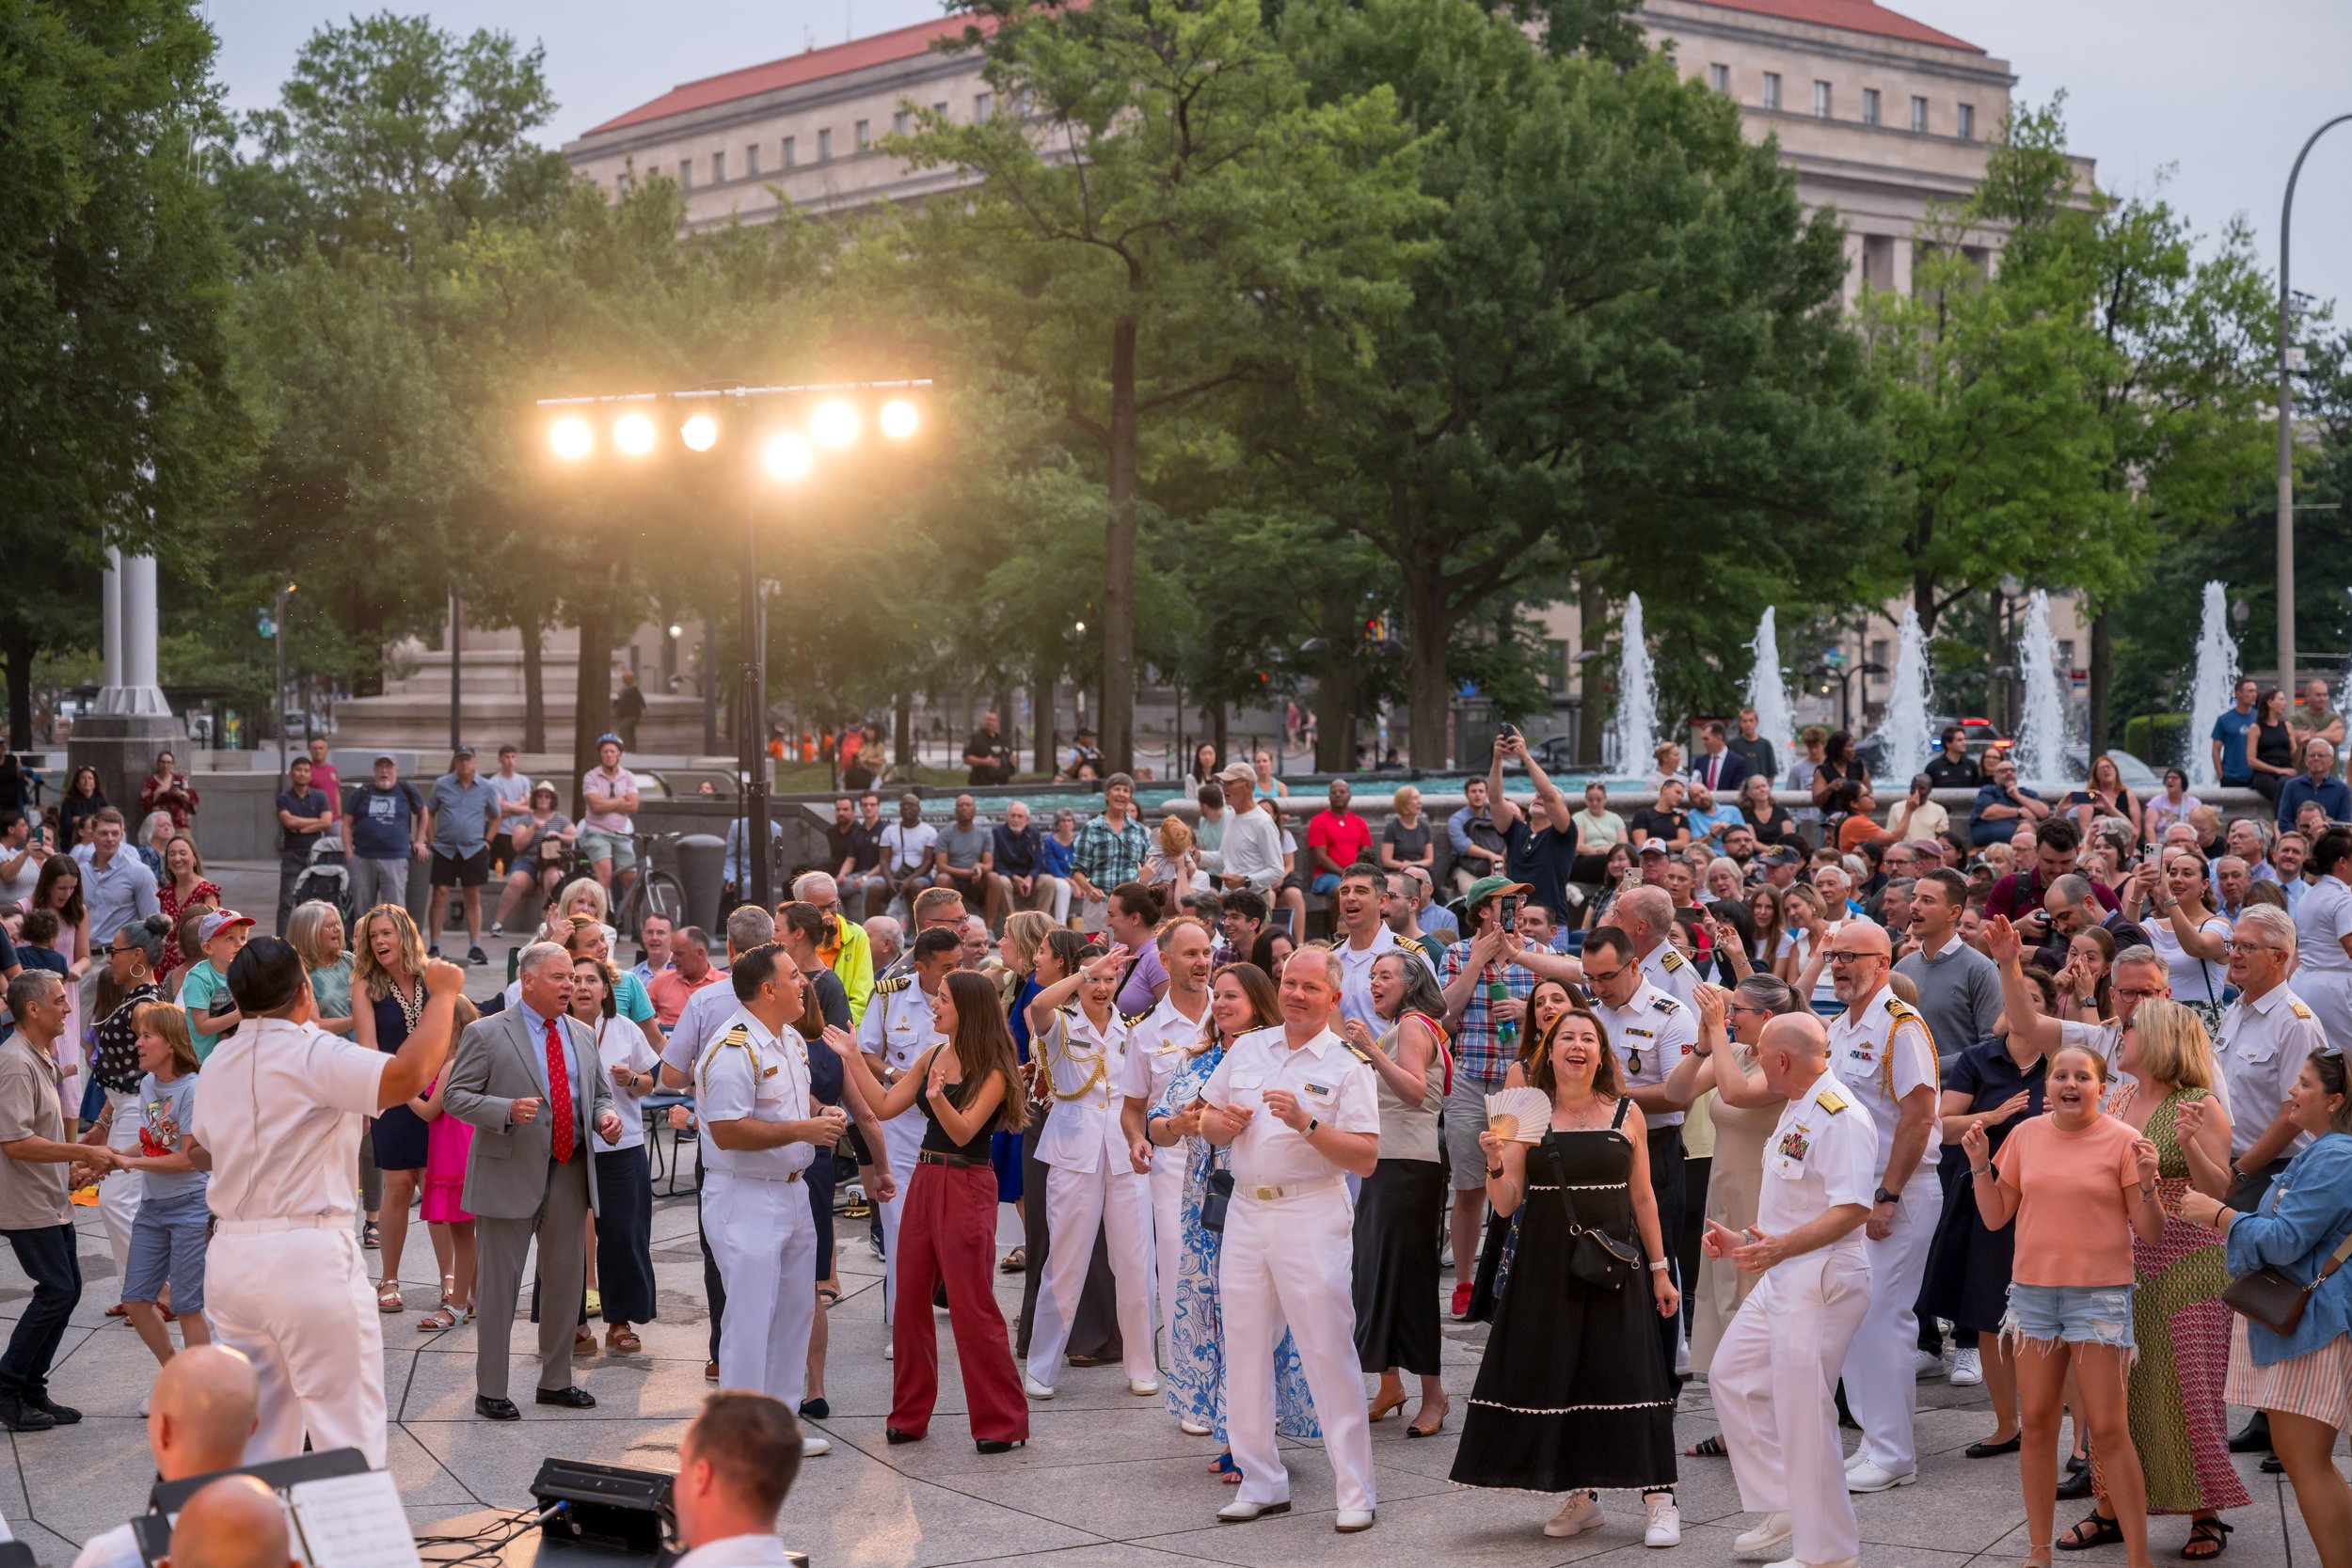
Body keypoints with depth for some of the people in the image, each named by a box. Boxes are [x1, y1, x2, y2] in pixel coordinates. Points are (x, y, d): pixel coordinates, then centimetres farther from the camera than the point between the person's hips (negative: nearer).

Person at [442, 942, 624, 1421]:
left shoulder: (583, 1037, 12)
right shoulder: (486, 1034, -6)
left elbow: (600, 1094, 20)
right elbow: (454, 1095, -8)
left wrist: (606, 1116, -4)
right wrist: (507, 1110, -24)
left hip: (570, 1175, 6)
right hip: (510, 1174, -6)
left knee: (565, 1282, 12)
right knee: (500, 1285, 0)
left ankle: (556, 1381, 26)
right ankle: (490, 1391, 7)